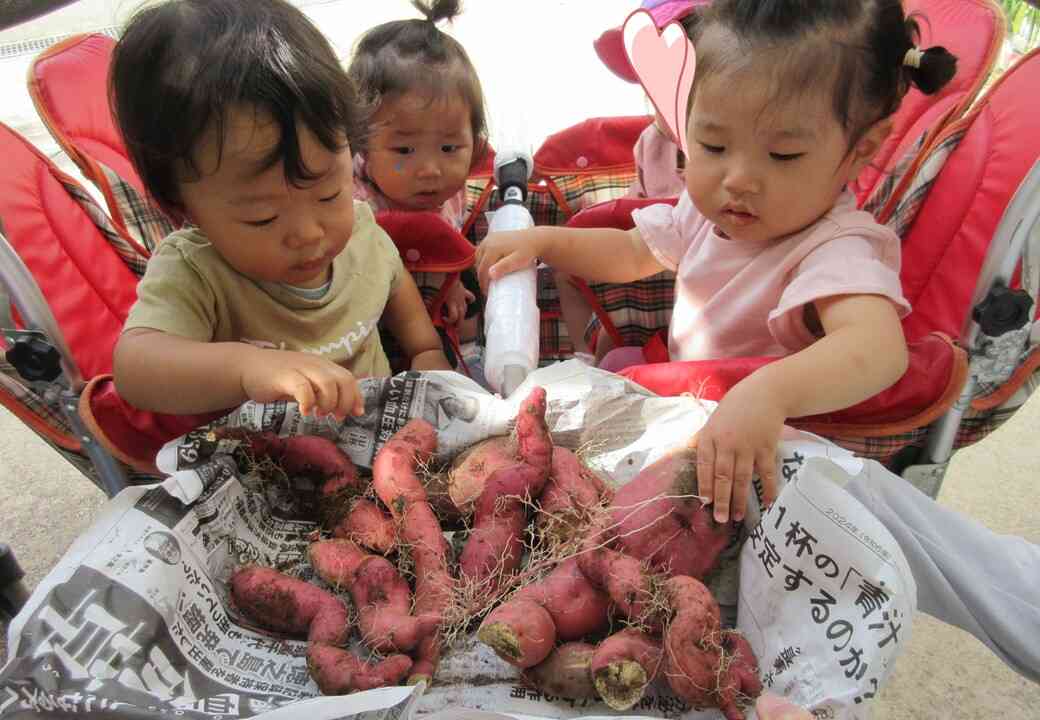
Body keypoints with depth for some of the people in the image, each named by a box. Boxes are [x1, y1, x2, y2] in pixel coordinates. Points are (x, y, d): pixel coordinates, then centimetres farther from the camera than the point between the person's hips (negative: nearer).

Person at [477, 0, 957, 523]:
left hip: (763, 458, -6)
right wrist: (542, 240, -2)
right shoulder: (710, 209, -5)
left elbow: (879, 348, -48)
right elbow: (629, 253, 11)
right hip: (687, 411, 6)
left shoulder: (835, 250, -29)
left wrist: (767, 393, -65)